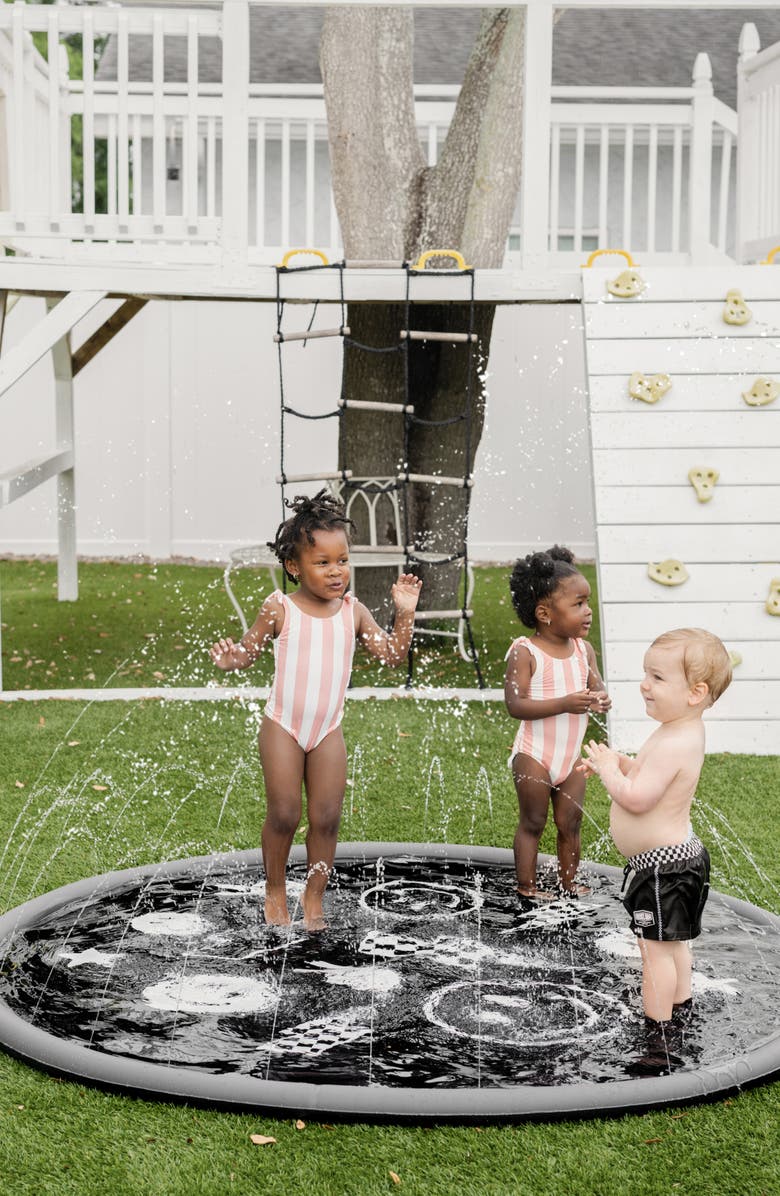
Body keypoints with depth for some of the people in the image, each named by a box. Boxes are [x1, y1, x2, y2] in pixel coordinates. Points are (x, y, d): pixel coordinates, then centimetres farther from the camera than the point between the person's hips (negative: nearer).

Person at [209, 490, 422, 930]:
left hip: (329, 732, 3)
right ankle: (275, 891, 20)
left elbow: (392, 653, 1)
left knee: (327, 817, 1)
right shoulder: (279, 609, -8)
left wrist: (405, 613, -12)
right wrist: (230, 658, -26)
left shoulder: (352, 611, 0)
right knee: (284, 814, -2)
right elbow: (250, 650, -3)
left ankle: (315, 897, 17)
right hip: (283, 728, -3)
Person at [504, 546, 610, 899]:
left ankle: (568, 881, 24)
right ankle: (526, 885, 17)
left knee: (570, 823, 11)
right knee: (533, 822, 5)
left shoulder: (583, 649, 3)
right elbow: (515, 705, -22)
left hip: (572, 755, 6)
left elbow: (597, 686, 5)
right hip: (535, 755, -5)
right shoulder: (525, 653, -17)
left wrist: (600, 698, -21)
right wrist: (566, 703, -31)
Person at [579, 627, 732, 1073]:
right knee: (673, 944, 23)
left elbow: (636, 798, -30)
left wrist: (608, 769, -15)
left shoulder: (673, 745, -28)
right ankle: (681, 1014, 39)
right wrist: (619, 762, 4)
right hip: (675, 853, 11)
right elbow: (651, 776, 18)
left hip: (663, 865, -11)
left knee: (656, 949, -3)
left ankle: (658, 1039, 4)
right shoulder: (686, 730, 5)